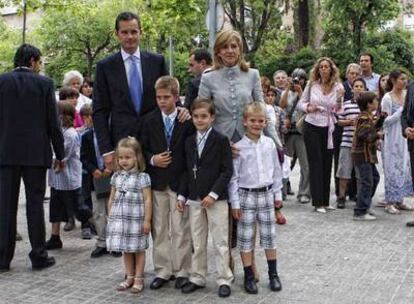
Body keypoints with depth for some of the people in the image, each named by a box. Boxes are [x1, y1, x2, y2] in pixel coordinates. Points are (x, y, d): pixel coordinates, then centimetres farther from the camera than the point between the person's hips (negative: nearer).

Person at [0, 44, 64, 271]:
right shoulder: (44, 83, -3)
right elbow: (53, 122, -3)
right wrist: (59, 154, 4)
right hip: (36, 153, -1)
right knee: (35, 204, 5)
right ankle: (38, 256, 9)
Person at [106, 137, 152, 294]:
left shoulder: (142, 177, -9)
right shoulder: (116, 176, 7)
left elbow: (147, 200, -10)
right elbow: (112, 199, 13)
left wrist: (147, 220, -12)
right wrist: (110, 217, 12)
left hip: (136, 220, -5)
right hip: (120, 220, 5)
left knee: (138, 250, 6)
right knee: (126, 250, 13)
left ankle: (138, 278, 15)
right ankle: (129, 277, 25)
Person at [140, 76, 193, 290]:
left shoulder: (187, 120, -5)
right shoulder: (150, 120, 4)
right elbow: (143, 149, 9)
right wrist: (152, 160, -10)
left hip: (180, 181, -3)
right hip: (157, 182, 3)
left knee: (181, 229, 3)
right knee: (159, 229, 10)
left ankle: (182, 271, 15)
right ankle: (162, 271, 21)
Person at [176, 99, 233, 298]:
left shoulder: (221, 140, -8)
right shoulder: (189, 142, 9)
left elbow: (227, 170, -11)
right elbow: (187, 171, 12)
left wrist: (213, 194, -17)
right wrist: (182, 195, 6)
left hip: (216, 199, -5)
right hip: (194, 199, 5)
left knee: (220, 242, 2)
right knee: (197, 243, 13)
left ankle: (224, 280, 11)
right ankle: (197, 278, 23)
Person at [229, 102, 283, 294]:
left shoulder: (269, 144, 2)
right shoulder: (238, 147, -9)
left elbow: (276, 170, 10)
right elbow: (233, 176, -7)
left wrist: (277, 194, 10)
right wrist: (235, 202, -8)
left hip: (266, 194, 3)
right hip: (247, 195, -3)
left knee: (269, 235, 11)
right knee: (246, 237, 3)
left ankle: (273, 274, 22)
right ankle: (249, 276, 14)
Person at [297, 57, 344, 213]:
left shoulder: (338, 86, -1)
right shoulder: (312, 84, -2)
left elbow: (338, 111, 0)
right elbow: (300, 103, 5)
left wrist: (339, 98, -18)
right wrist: (308, 108, -16)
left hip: (328, 128, 2)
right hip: (312, 127, -2)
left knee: (327, 163, 7)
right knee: (316, 163, -2)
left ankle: (325, 201, 17)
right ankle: (318, 202, 2)